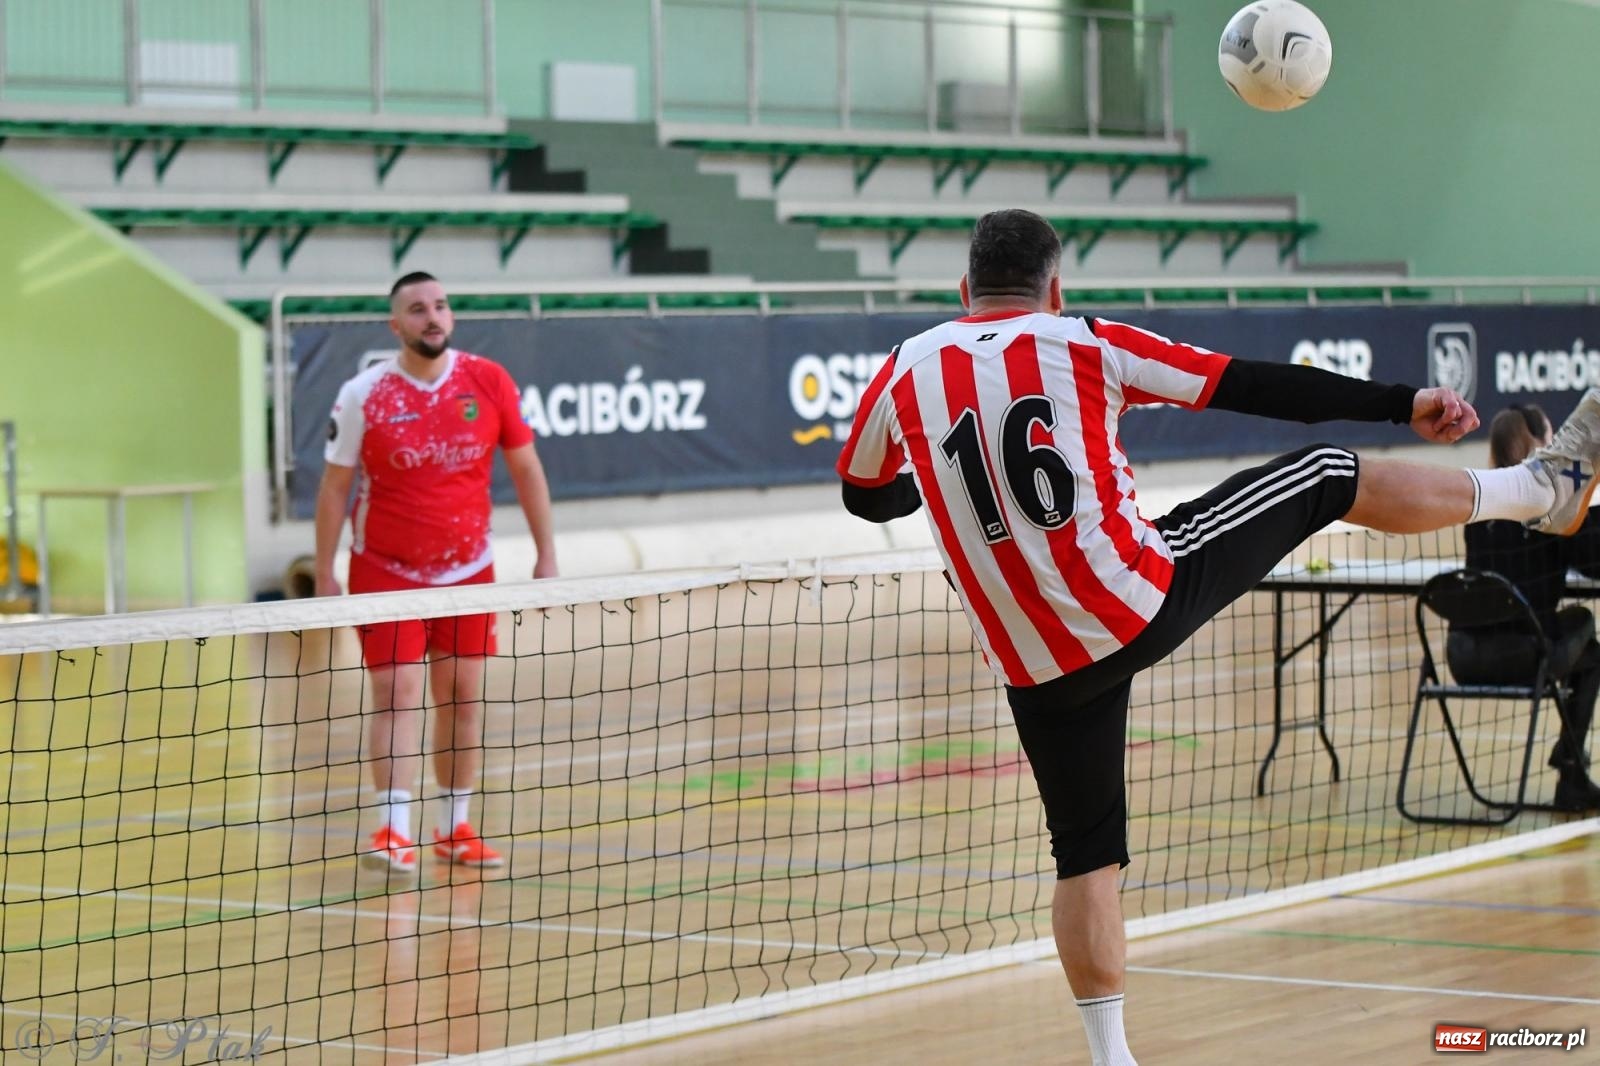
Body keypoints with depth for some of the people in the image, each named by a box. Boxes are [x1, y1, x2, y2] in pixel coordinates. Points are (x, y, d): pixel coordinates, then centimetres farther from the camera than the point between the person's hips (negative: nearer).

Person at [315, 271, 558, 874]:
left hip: (467, 570, 3)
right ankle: (391, 829, -18)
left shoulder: (489, 383, -4)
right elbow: (334, 487, -2)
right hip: (385, 571, -3)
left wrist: (546, 555, 3)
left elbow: (525, 469, 5)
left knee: (463, 700, 7)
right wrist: (324, 575, -4)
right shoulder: (363, 395, -9)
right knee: (396, 694, -13)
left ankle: (456, 828, 17)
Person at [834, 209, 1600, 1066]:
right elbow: (1258, 388, 0)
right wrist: (1404, 404, 8)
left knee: (1085, 853, 15)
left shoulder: (906, 370, 4)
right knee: (1331, 477, 13)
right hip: (1148, 602, -2)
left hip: (1038, 667, 2)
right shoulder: (1084, 346, -2)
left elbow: (864, 496, 20)